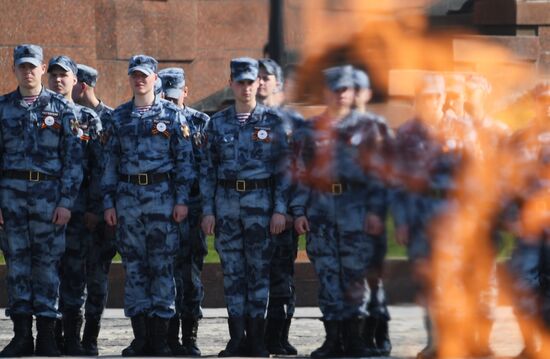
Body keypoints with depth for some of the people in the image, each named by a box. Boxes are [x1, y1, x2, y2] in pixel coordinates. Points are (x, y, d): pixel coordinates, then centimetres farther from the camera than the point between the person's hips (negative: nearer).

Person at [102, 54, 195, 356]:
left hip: (162, 196, -3)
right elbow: (110, 161, 12)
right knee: (133, 266, 3)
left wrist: (182, 199, -6)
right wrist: (109, 202, 5)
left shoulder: (172, 114, 3)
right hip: (128, 197, 3)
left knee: (162, 265, -3)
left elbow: (184, 159, 1)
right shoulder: (119, 116, 11)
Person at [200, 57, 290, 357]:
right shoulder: (217, 123, 8)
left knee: (259, 270, 0)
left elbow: (284, 169, 1)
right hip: (226, 203, 2)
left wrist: (280, 209, -6)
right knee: (232, 271, 3)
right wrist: (207, 210, 2)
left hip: (260, 202, -2)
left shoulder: (271, 122, 2)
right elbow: (208, 170, 8)